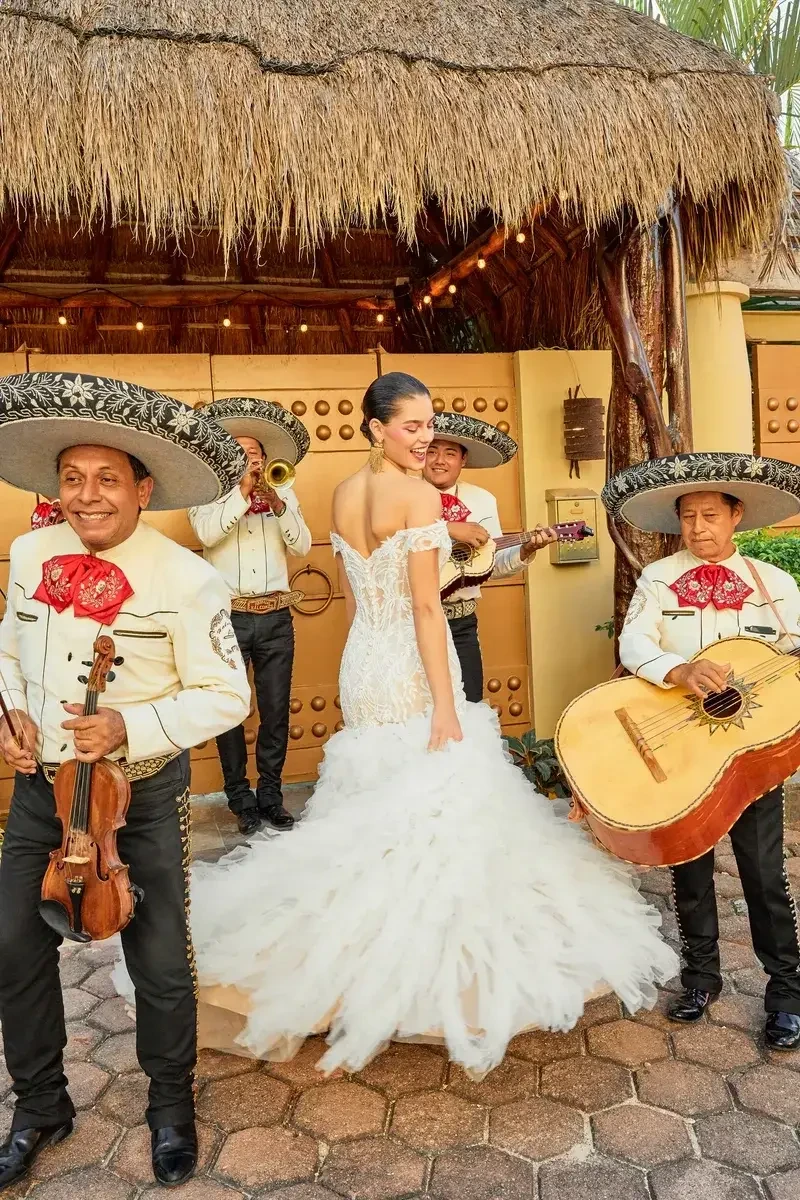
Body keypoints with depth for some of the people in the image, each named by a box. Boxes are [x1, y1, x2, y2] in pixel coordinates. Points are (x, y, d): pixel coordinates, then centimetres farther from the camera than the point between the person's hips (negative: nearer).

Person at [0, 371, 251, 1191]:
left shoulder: (185, 580, -17)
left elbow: (226, 695, -14)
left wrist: (132, 728, -26)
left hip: (141, 795, -4)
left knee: (160, 961, 8)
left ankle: (170, 1102, 38)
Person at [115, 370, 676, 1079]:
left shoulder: (345, 494, 8)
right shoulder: (419, 495, -14)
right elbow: (427, 606, -18)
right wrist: (447, 704, -16)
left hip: (361, 667, 8)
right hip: (413, 673, -8)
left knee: (374, 814, 17)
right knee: (433, 809, 3)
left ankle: (369, 952, 29)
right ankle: (437, 964, 13)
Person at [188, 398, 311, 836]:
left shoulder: (282, 493, 12)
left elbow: (302, 546, 0)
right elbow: (207, 534, -15)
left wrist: (277, 503, -13)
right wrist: (242, 490, -16)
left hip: (275, 617, 2)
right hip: (228, 616, -2)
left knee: (276, 710, 7)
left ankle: (270, 794, 20)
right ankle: (240, 798, 18)